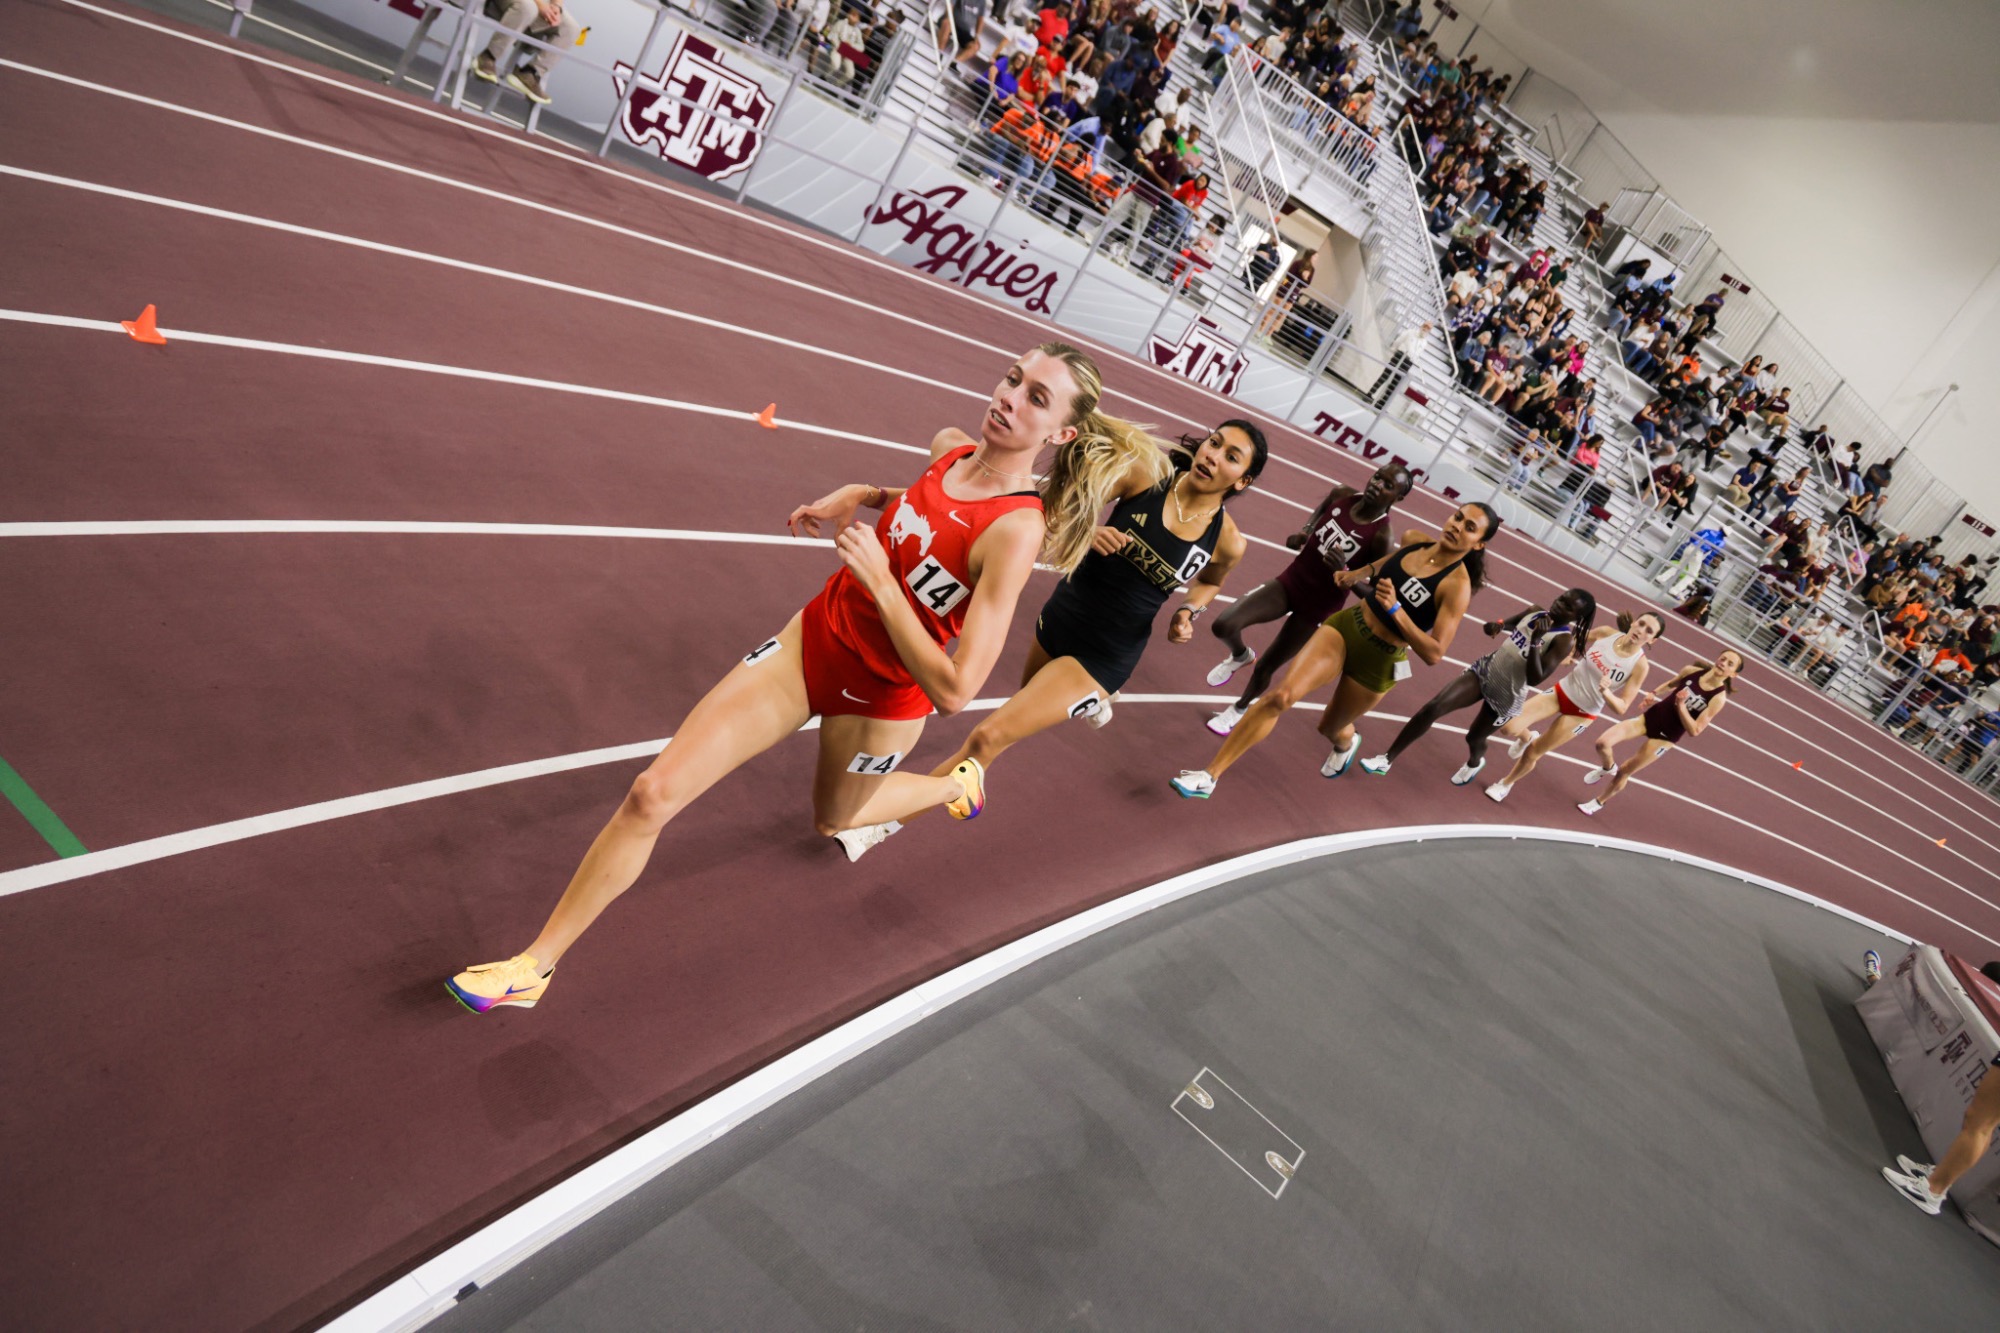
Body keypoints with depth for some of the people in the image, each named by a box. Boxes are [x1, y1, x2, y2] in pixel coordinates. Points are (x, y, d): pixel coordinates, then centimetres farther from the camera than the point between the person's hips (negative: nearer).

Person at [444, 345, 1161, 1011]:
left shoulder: (1017, 529, -29)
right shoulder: (950, 446, -9)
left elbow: (953, 690, -32)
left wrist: (878, 579, -31)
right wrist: (859, 494, 0)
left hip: (881, 696, -5)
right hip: (816, 636, 5)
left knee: (834, 817, 26)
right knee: (654, 793, -3)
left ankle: (958, 783, 54)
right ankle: (534, 965, 13)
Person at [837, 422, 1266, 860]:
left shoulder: (1227, 541, -14)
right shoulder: (1146, 476, -15)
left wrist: (1188, 613, -7)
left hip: (1103, 656, -4)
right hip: (1059, 616, 4)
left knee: (989, 737, -13)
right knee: (1033, 698, 34)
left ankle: (886, 822, 2)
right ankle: (1094, 701, 71)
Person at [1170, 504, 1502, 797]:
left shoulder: (1457, 585, -20)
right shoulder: (1415, 541, -3)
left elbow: (1434, 653, -24)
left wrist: (1396, 610, -31)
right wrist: (1362, 572, 9)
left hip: (1379, 662, -3)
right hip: (1346, 625, 4)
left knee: (1329, 727, 17)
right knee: (1280, 696, -16)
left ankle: (1346, 743, 60)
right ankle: (1209, 776, -14)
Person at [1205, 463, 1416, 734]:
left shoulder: (1382, 538, -22)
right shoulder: (1341, 495, -8)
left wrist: (1342, 572, -34)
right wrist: (1299, 535, -8)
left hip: (1319, 606, -3)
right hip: (1291, 580, 4)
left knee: (1265, 667, 7)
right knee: (1224, 626, -12)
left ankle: (1240, 710, 39)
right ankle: (1241, 655, 25)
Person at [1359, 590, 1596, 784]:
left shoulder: (1564, 640, -22)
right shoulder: (1535, 612, -4)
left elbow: (1535, 679, -30)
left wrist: (1535, 641, -38)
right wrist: (1497, 625, -6)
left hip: (1506, 696, -5)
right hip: (1484, 669, 5)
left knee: (1474, 737, 16)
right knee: (1433, 707, -11)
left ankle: (1475, 763, 57)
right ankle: (1385, 760, -6)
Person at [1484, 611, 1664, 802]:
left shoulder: (1640, 665, -19)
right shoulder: (1606, 633, -11)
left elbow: (1622, 708, -17)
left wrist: (1605, 692, -37)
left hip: (1582, 712, -3)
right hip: (1562, 691, 3)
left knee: (1531, 754, 4)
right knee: (1508, 728, -10)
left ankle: (1506, 784, 33)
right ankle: (1527, 737, 27)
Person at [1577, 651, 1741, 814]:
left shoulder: (1718, 698, -19)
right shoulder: (1691, 671, -8)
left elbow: (1694, 730, -20)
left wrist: (1681, 704, -28)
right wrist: (1654, 694, -2)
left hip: (1666, 736, -3)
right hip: (1651, 716, 3)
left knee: (1624, 772, 5)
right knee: (1603, 743, -13)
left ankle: (1599, 803, 31)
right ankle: (1608, 768, 23)